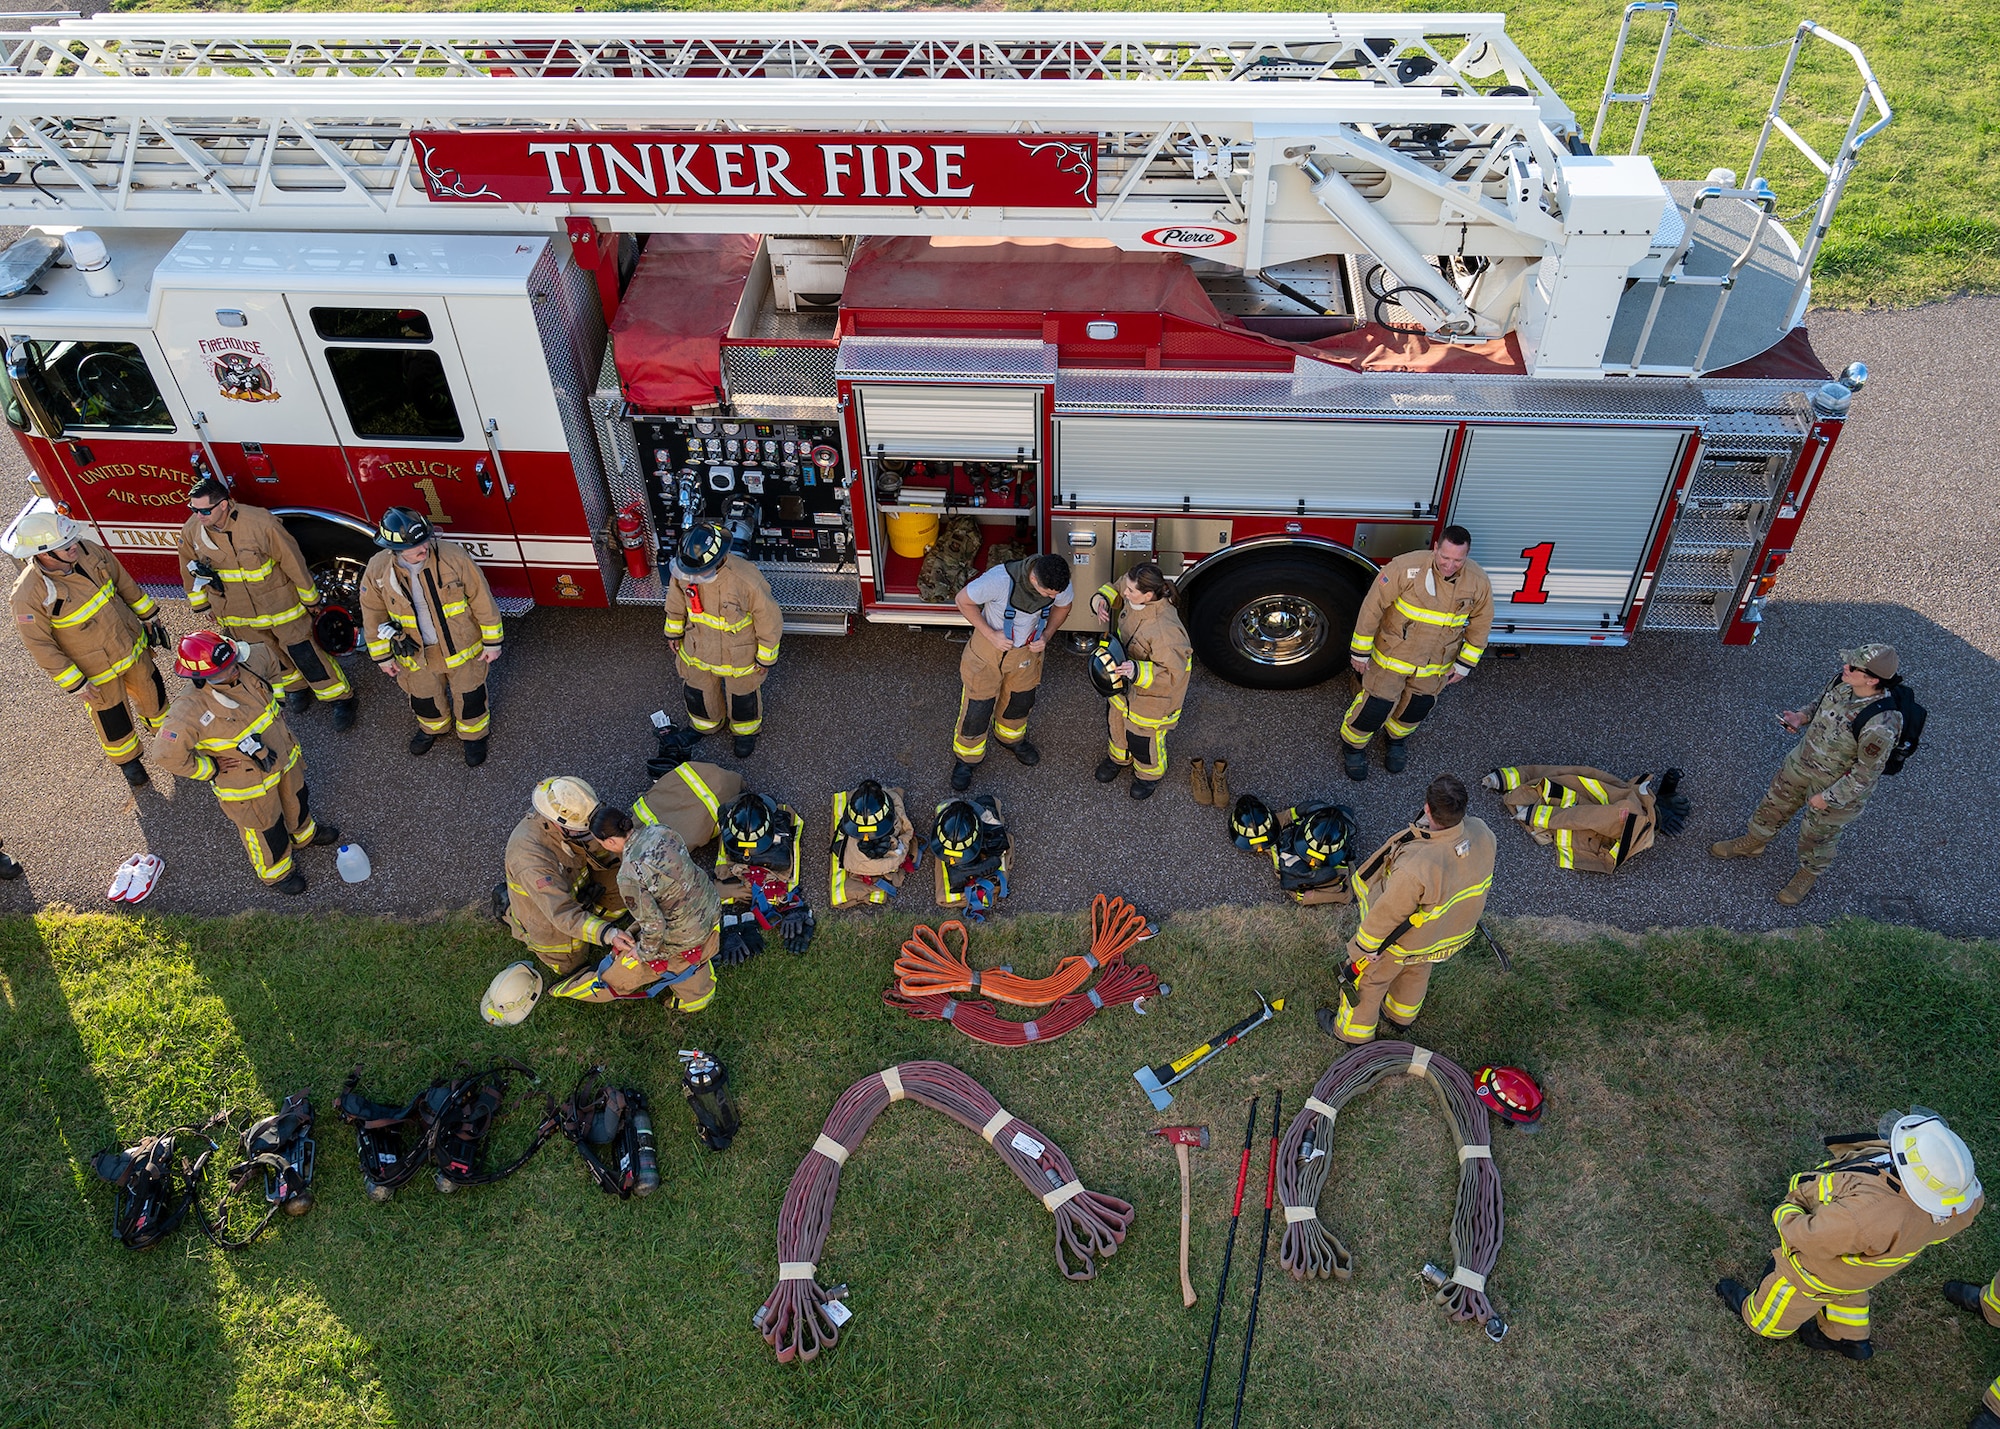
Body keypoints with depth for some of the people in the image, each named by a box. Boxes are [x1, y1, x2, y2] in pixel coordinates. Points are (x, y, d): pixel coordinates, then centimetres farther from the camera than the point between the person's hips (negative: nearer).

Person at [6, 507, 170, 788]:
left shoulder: (88, 551, -18)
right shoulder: (30, 594, -31)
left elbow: (124, 582, 0)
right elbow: (39, 645, -20)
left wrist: (149, 616, 8)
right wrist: (75, 684, -17)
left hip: (134, 645, 5)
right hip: (97, 671, -5)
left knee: (152, 691, 26)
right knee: (113, 717, 15)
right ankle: (127, 760, 44)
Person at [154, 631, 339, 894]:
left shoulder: (248, 664, -21)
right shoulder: (192, 710, -37)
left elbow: (270, 658, 4)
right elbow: (168, 754, -30)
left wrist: (271, 702, 5)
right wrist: (212, 769, -20)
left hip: (284, 758, 6)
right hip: (248, 784, -6)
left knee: (296, 800, 33)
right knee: (266, 828, 20)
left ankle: (304, 832, 67)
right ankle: (276, 872, 50)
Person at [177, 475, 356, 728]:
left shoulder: (260, 523, -29)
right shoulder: (191, 530, -14)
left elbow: (292, 561, -17)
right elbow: (190, 571, 6)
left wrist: (309, 599, -7)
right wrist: (201, 605, 15)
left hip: (278, 602, -4)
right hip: (237, 611, 4)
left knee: (304, 653, 2)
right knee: (270, 653, 20)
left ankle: (341, 699, 17)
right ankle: (295, 687, 46)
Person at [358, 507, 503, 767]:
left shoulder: (452, 556, -27)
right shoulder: (378, 570, -20)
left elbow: (482, 598, -16)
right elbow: (373, 615, -3)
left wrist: (491, 642, -9)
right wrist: (382, 656, 4)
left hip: (462, 646, -2)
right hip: (416, 653, 2)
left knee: (468, 695, 18)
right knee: (424, 696, 25)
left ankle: (472, 733, 47)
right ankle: (433, 726, 57)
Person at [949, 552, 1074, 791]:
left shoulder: (1060, 585, -25)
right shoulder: (1000, 579, -39)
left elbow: (1063, 605, 0)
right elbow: (964, 600, -22)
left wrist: (1046, 635, -13)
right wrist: (991, 634, -24)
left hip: (1027, 651, 4)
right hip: (989, 649, -4)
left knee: (1020, 700, 26)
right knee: (977, 707, 9)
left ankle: (1011, 738, 57)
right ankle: (967, 758, 34)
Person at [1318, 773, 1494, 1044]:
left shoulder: (1415, 866, -48)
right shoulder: (1482, 835, -28)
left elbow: (1388, 912, -30)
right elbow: (1483, 880, -5)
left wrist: (1366, 944, -11)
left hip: (1403, 941, -6)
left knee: (1369, 978, 24)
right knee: (1417, 971, 36)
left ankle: (1354, 1031, 50)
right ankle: (1402, 1017, 64)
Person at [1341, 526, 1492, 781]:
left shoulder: (1478, 582, -16)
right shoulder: (1406, 568, -28)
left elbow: (1481, 623, 1)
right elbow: (1373, 607, -19)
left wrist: (1464, 664, 4)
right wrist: (1360, 652, -13)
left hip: (1435, 664, 4)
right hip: (1392, 655, -4)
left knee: (1417, 708, 20)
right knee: (1377, 705, 3)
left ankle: (1396, 738, 50)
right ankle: (1353, 742, 32)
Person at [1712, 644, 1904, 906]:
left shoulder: (1879, 726, -40)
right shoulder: (1843, 680, -20)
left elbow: (1867, 773, -26)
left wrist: (1828, 797, -18)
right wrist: (1802, 717, -14)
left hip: (1841, 785, -6)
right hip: (1802, 761, 6)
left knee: (1817, 834, 20)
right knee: (1774, 804, 26)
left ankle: (1808, 876, 50)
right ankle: (1751, 844, 54)